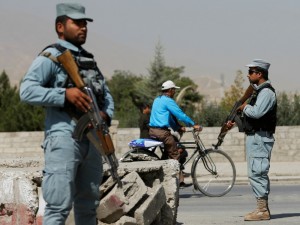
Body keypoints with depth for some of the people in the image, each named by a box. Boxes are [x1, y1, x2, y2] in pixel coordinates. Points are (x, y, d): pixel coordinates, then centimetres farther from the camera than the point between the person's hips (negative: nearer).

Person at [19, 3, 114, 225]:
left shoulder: (90, 60, 21)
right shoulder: (51, 57, -3)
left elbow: (106, 94, 21)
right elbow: (27, 90, -14)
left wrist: (106, 115, -1)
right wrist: (65, 94, -22)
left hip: (92, 139, 8)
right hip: (64, 139, -8)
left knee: (88, 205, 13)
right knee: (59, 206, -12)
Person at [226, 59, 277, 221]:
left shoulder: (266, 92, -14)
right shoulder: (257, 91, 18)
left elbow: (256, 112, -27)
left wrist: (244, 107, -8)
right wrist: (235, 121, 12)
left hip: (260, 138, -11)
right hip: (253, 137, 11)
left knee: (257, 173, -11)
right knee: (257, 174, 13)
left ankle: (262, 211, -10)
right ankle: (263, 208, 17)